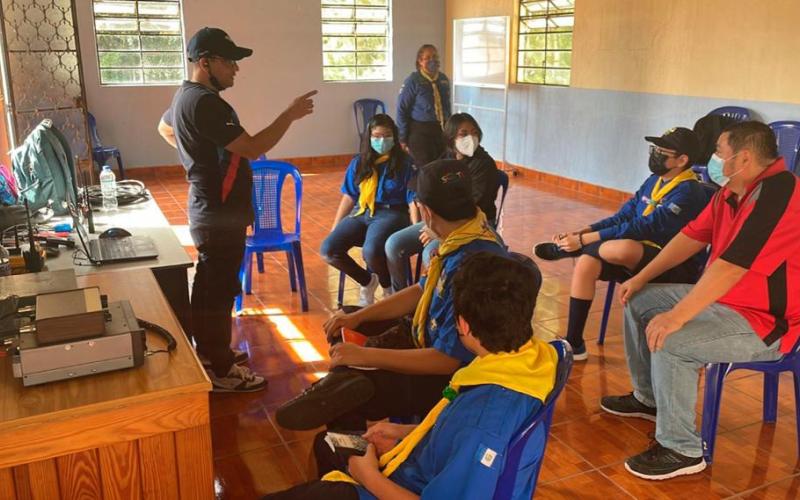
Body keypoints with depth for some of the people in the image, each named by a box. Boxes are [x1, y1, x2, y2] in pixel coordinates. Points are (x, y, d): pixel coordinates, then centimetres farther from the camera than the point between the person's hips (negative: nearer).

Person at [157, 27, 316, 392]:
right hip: (220, 215, -11)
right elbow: (252, 148, -26)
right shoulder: (204, 102, -23)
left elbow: (164, 128, 31)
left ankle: (208, 351, 35)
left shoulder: (186, 96, 11)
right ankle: (221, 371, 11)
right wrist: (290, 114, -18)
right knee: (219, 291, -1)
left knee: (209, 286, 20)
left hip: (210, 210, 11)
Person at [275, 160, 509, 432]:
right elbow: (422, 291, 9)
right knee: (342, 323, 15)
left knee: (345, 394, -21)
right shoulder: (463, 238, -4)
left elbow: (445, 360, -31)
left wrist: (364, 355, -25)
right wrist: (359, 317, 2)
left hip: (450, 375, -10)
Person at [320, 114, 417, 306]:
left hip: (391, 214, -5)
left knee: (370, 252, -36)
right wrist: (334, 228, 8)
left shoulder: (404, 163, 1)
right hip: (361, 213, 5)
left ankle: (388, 288, -1)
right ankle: (367, 281, 7)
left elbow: (413, 200, -2)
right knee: (328, 250, -19)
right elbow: (349, 196, 13)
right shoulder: (358, 163, 12)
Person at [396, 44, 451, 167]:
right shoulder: (413, 81, -9)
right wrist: (403, 137, -10)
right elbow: (402, 109, -9)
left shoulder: (443, 79, 7)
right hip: (420, 131, -5)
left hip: (441, 130, 5)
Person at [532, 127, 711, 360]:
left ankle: (566, 250, -8)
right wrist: (581, 232, -5)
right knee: (586, 263, -14)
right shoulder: (654, 181, 10)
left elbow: (642, 229, -25)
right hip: (640, 257, 8)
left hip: (676, 269, -8)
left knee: (624, 248, -38)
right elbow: (623, 216, 10)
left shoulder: (688, 192, -18)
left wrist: (584, 240, -24)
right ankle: (574, 344, -5)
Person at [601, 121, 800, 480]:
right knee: (639, 301, 13)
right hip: (723, 298, 10)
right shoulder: (732, 191, 4)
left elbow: (733, 264, -33)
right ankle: (648, 398, 28)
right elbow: (693, 236, 10)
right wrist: (641, 278, 7)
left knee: (669, 342, -29)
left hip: (766, 322, -10)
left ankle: (681, 450, -11)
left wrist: (677, 316, -32)